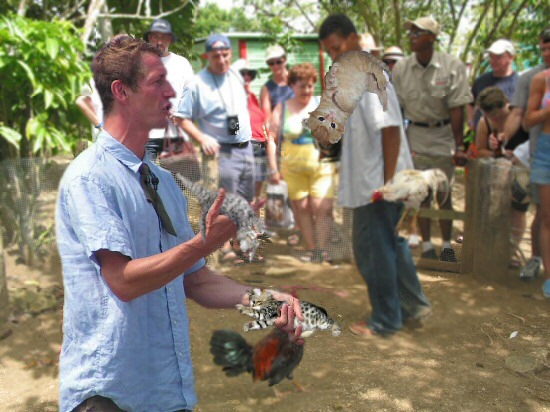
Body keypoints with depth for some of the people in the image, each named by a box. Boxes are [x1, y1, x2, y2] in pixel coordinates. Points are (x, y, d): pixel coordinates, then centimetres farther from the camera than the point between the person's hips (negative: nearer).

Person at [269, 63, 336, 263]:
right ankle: (311, 249, 15)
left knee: (322, 207, -9)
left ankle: (321, 249, -2)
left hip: (322, 165, -1)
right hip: (293, 167, 1)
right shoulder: (282, 109, 8)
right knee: (301, 207, 5)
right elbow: (272, 138, 7)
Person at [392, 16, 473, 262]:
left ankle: (447, 245, 20)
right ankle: (426, 245, 18)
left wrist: (459, 145, -13)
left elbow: (457, 108, -12)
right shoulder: (401, 68, -4)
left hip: (444, 134, -2)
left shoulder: (452, 66, -11)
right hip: (415, 134, 2)